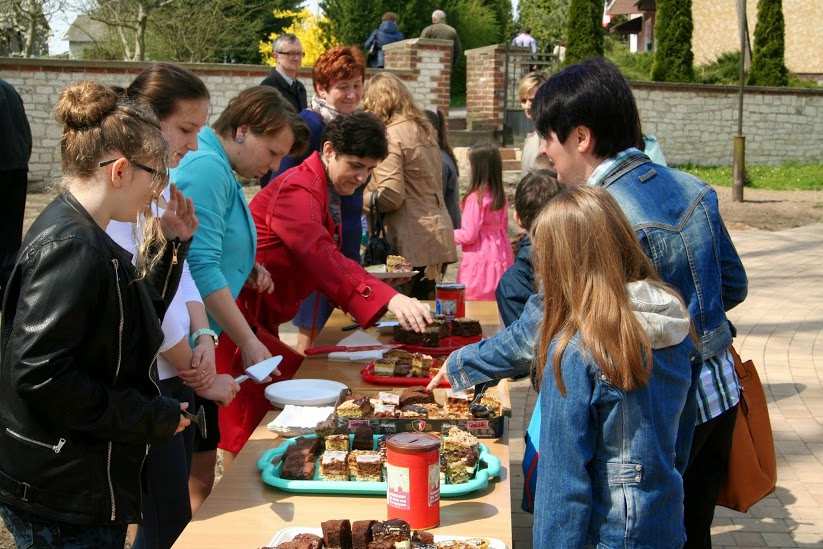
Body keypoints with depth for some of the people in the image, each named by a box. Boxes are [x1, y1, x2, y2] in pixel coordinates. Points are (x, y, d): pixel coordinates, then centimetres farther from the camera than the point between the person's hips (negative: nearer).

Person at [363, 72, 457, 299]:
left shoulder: (390, 136, -11)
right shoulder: (424, 129, 15)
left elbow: (391, 196, -17)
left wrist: (360, 197, -3)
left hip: (413, 245, -9)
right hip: (439, 238, 9)